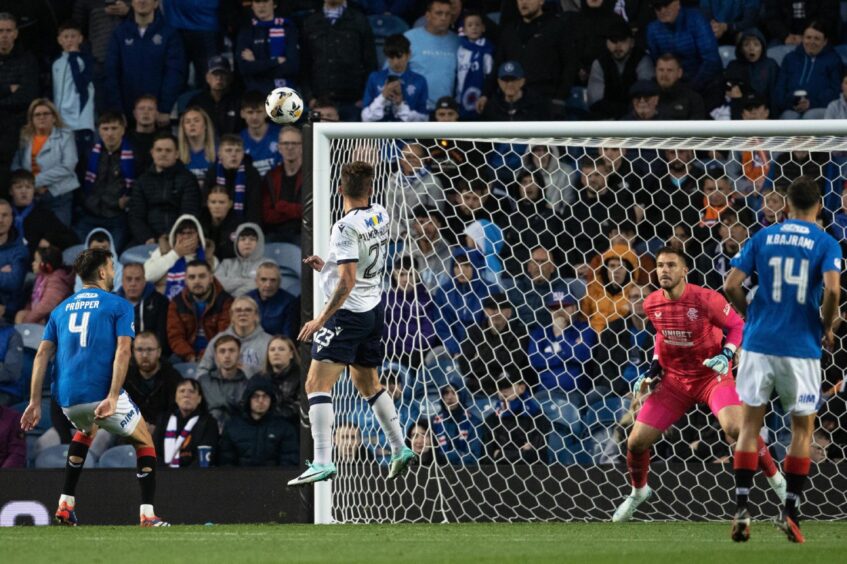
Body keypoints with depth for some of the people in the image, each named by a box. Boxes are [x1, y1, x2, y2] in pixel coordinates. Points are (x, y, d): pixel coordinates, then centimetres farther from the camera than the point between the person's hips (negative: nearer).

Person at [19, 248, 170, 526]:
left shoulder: (61, 309, 18)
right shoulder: (118, 306, 3)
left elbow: (42, 354, 10)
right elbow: (123, 351, -11)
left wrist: (35, 402, 8)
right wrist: (113, 397, -19)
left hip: (66, 398, 5)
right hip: (102, 394, -5)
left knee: (86, 430, 37)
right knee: (144, 441, 14)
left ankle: (65, 504, 26)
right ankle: (147, 513, -1)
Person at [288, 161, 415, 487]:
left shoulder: (346, 228, -19)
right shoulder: (381, 216, 5)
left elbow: (347, 282, -24)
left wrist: (321, 319, -21)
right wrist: (327, 267, 19)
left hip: (348, 312, -9)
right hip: (374, 310, 9)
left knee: (317, 385, -12)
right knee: (368, 384, 25)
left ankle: (322, 462, -24)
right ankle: (399, 449, 28)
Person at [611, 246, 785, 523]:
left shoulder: (706, 299, -20)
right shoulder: (652, 304, -4)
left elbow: (737, 326, -8)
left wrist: (726, 355, -24)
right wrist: (654, 370, 7)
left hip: (712, 375, -4)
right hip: (674, 379, 4)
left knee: (735, 428, -30)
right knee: (636, 442, -2)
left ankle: (777, 481, -9)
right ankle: (638, 492, 30)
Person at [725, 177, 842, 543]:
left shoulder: (763, 238, 5)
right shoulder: (825, 243, -2)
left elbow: (731, 286, -2)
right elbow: (832, 290, -16)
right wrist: (826, 327, 1)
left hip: (760, 342, 1)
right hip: (801, 346, -1)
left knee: (750, 423, 9)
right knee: (802, 427, 13)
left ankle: (741, 509, -1)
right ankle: (790, 511, 9)